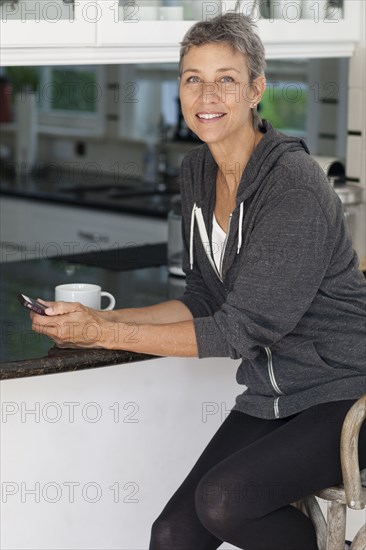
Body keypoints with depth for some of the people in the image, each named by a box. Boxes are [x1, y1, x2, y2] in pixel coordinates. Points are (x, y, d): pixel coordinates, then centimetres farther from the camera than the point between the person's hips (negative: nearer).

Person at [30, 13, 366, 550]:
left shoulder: (295, 186, -22)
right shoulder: (198, 171, 4)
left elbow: (241, 329, -23)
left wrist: (106, 333, -21)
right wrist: (99, 318, -2)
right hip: (271, 395, 7)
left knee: (222, 500, -26)